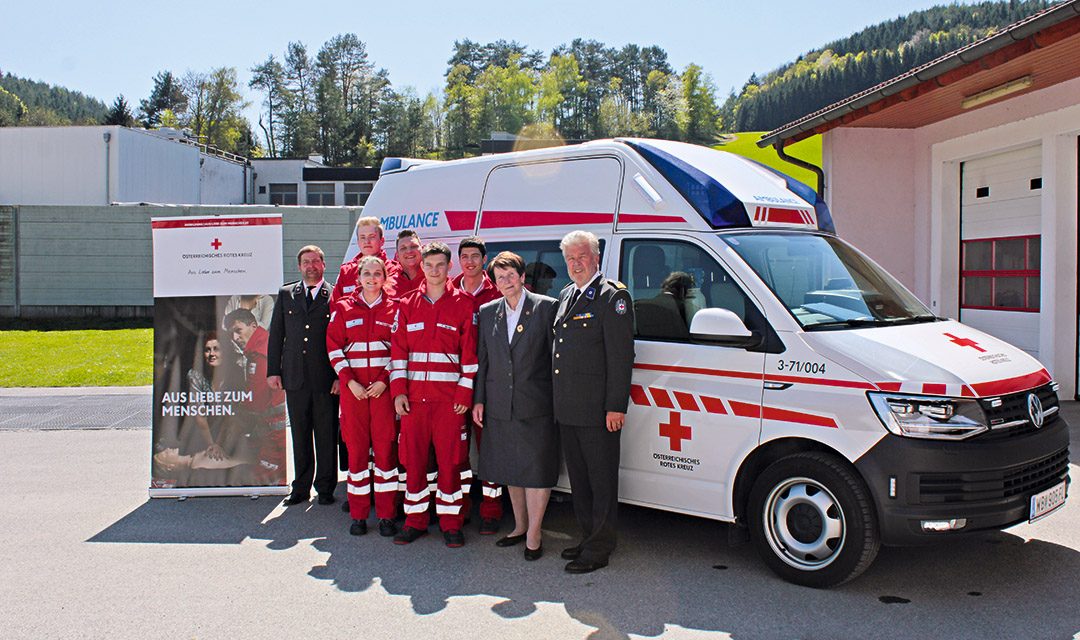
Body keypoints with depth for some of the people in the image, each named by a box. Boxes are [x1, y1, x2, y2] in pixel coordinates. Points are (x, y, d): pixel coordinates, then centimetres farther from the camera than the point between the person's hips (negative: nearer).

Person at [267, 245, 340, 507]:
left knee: (327, 436, 4)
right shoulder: (286, 294, 11)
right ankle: (301, 487, 20)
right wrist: (273, 370, 5)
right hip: (295, 377, 3)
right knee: (300, 436, 10)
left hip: (326, 378, -3)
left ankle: (325, 488, 16)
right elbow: (276, 334, 11)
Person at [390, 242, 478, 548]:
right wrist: (398, 391, 0)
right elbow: (398, 350, 7)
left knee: (450, 459, 2)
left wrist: (464, 393, -6)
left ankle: (451, 523, 13)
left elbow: (470, 353, 0)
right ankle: (415, 520, 18)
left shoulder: (464, 304, 2)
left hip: (449, 397, -2)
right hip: (414, 396, 3)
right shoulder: (407, 305, 10)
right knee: (413, 459, 6)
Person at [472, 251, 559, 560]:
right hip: (500, 407, 5)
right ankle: (520, 526, 31)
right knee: (511, 470, 15)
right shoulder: (487, 312, 9)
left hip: (536, 407, -5)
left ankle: (533, 535, 13)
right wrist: (478, 400, 7)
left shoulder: (546, 307, -4)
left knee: (536, 470, 1)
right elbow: (481, 360, 12)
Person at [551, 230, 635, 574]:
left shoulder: (613, 296, -9)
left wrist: (616, 406, -18)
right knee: (579, 477, 17)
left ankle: (598, 549, 12)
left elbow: (621, 355, -14)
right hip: (567, 409, 8)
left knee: (602, 479, 3)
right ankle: (588, 537, 31)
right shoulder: (566, 295, 16)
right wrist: (558, 400, 14)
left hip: (597, 411, -8)